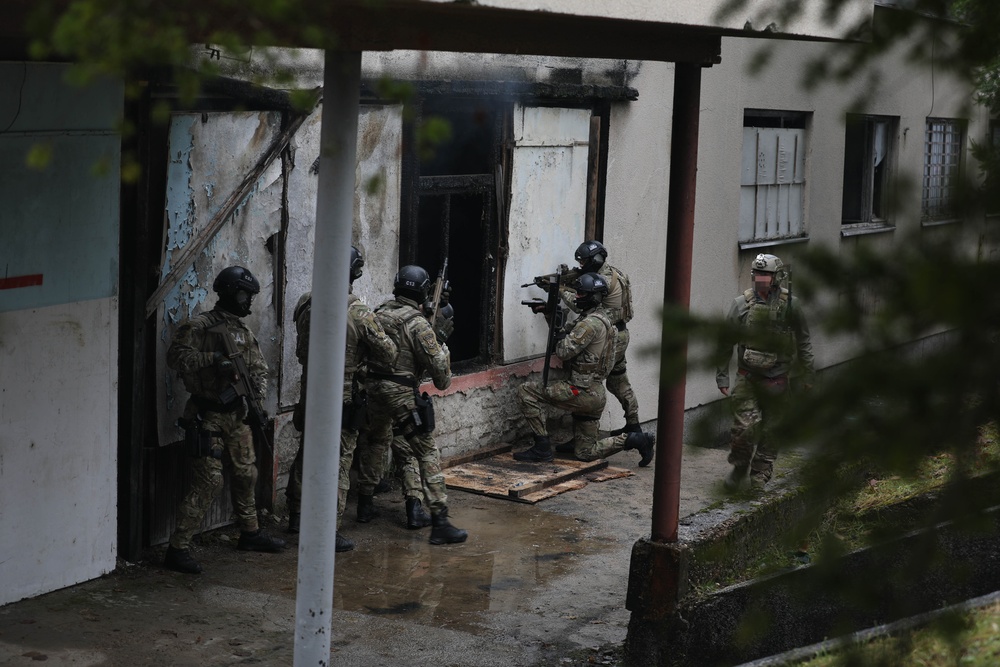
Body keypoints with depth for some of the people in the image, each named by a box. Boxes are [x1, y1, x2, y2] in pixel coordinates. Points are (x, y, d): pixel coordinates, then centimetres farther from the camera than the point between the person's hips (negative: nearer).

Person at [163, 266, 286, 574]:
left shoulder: (244, 332, 14)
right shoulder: (199, 326, -10)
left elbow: (259, 367, 17)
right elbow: (175, 355, -21)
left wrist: (258, 392, -3)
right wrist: (214, 358, -27)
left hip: (237, 415, 8)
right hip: (208, 417, -8)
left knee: (246, 476, 19)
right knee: (208, 482, -13)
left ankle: (250, 532, 38)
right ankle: (178, 549, -10)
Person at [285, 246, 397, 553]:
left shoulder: (306, 303, -4)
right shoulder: (359, 314, -20)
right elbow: (388, 354, -12)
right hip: (344, 399, -5)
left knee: (305, 456, 21)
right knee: (339, 463, 2)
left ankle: (296, 516, 34)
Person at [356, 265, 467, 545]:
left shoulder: (378, 314, 7)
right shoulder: (418, 323, -12)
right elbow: (437, 364, -13)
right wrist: (440, 339, 5)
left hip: (374, 388, 6)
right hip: (402, 394, -6)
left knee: (376, 444, 26)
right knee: (427, 454, -2)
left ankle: (365, 505, 33)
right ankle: (440, 522, -6)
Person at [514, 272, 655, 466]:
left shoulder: (591, 323, -17)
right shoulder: (603, 318, 16)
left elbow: (564, 351, -20)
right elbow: (567, 339, 22)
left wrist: (559, 328, -3)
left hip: (582, 391, -10)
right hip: (595, 395, 10)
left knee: (527, 392, -9)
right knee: (586, 453, 15)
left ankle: (542, 447, -8)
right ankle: (633, 439, 8)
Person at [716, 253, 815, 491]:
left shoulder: (790, 304, -4)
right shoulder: (741, 303, -3)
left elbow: (803, 342, 6)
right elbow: (725, 341, 4)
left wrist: (808, 374, 6)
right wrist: (722, 375, 3)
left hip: (776, 379, 1)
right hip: (747, 376, 0)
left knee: (770, 429, 8)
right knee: (745, 426, -10)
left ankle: (760, 473, 23)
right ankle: (739, 467, 12)